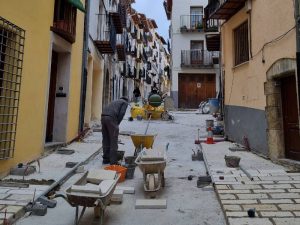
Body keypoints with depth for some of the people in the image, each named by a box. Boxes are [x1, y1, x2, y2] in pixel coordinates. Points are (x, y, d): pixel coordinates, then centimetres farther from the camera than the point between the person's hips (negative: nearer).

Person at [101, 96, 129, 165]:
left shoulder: (115, 102, 34)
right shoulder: (125, 102, 16)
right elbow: (121, 113, -3)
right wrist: (117, 123, 6)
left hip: (103, 117, 7)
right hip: (111, 118, -7)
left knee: (105, 139, 15)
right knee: (113, 140, 0)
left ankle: (106, 159, 22)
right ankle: (113, 161, 4)